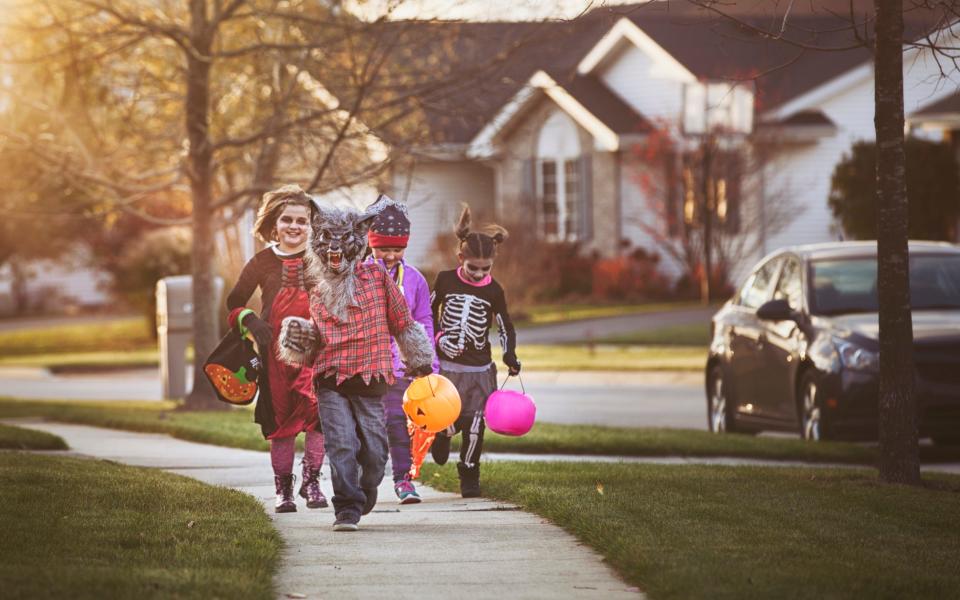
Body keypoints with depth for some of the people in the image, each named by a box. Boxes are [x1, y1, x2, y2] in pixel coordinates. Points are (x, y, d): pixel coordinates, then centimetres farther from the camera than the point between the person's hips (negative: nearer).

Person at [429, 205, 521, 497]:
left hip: (479, 368, 0)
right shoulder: (446, 280, -3)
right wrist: (437, 338, -2)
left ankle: (469, 475, 12)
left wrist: (510, 354, -10)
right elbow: (430, 311, 11)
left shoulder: (493, 291, -3)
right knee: (446, 421, -3)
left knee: (474, 425, -3)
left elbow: (506, 327, 5)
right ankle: (441, 433, 33)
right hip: (445, 364, 0)